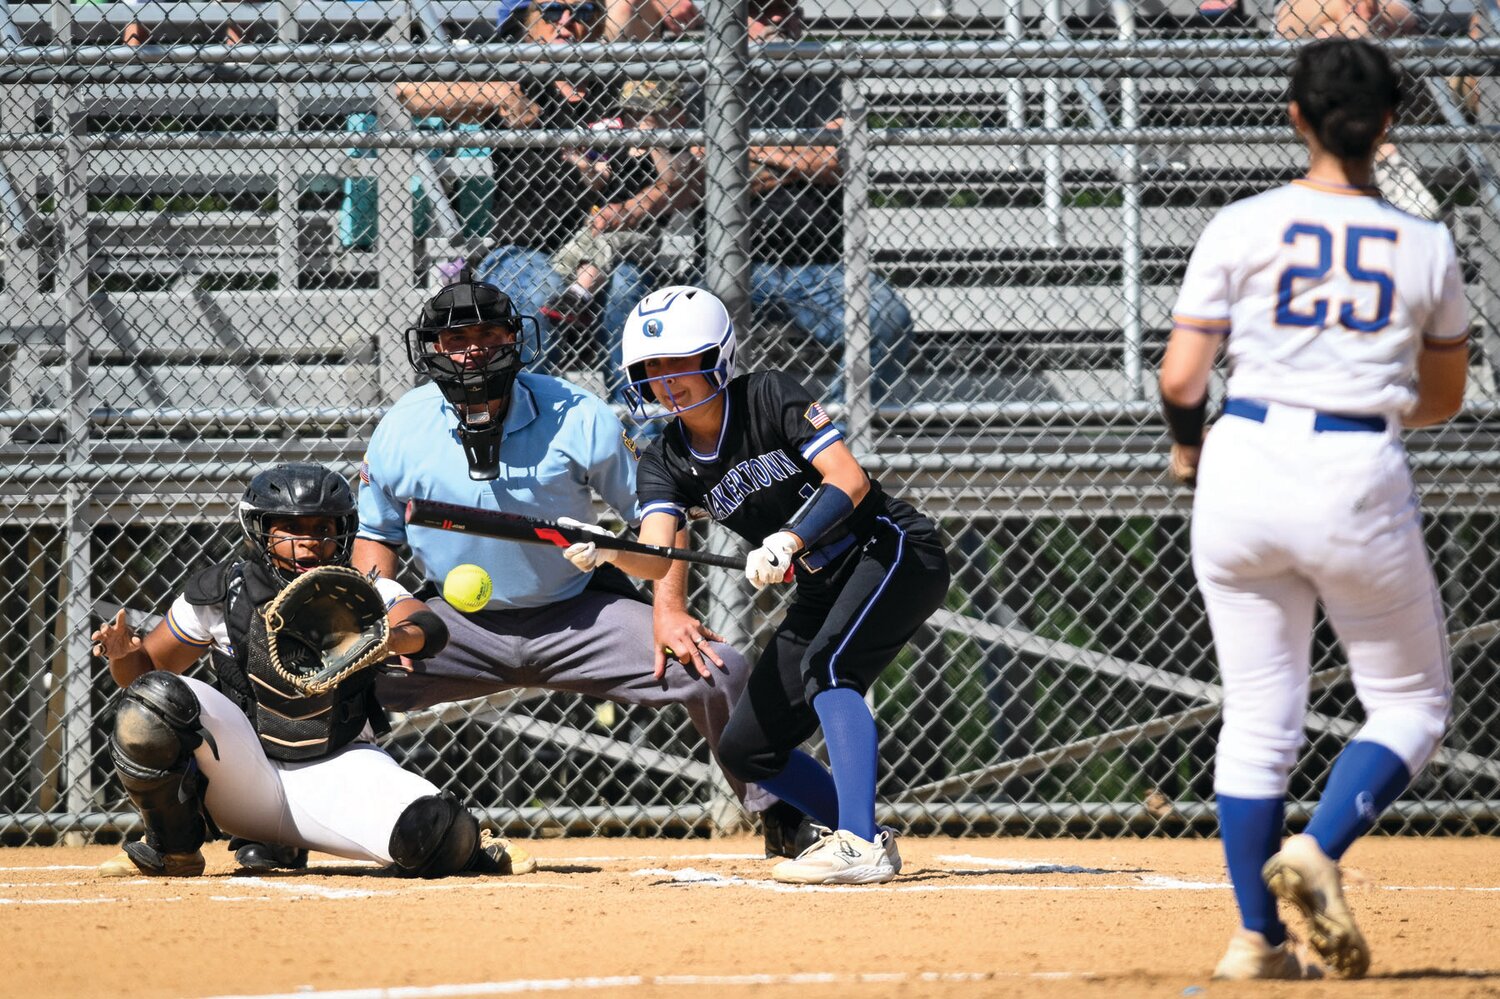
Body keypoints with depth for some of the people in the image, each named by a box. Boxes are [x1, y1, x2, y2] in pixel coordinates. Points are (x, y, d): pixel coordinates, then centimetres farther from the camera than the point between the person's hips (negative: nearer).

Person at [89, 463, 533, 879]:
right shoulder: (221, 593, -2)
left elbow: (430, 629, -24)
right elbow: (143, 669, 7)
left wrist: (389, 638, -47)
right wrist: (123, 653, -18)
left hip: (339, 773, -1)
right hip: (245, 780, 1)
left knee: (434, 833, -30)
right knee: (155, 699, -26)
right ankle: (172, 849, -3)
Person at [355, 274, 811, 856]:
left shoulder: (578, 418, -13)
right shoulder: (401, 431, -7)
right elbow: (376, 531, 8)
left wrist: (669, 608, -16)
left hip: (579, 612, -1)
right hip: (460, 624, 1)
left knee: (720, 672, -19)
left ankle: (783, 821, 2)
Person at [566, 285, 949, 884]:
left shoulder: (769, 397, -14)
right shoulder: (666, 463, 0)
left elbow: (850, 481, -22)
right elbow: (657, 558, -18)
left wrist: (787, 541, -36)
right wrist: (603, 553, -39)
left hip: (894, 550, -8)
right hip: (822, 589, 8)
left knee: (825, 664, -33)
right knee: (745, 750, 3)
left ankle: (859, 846, -38)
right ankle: (864, 836, 20)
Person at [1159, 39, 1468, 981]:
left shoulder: (1241, 229, -2)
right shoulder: (1425, 247, 3)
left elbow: (1181, 378, -4)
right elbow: (1444, 398, 14)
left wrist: (1188, 442, 17)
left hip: (1244, 470, 1)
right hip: (1362, 479, -1)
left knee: (1258, 716, 12)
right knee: (1412, 702, 14)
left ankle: (1255, 936, 10)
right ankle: (1319, 851, -10)